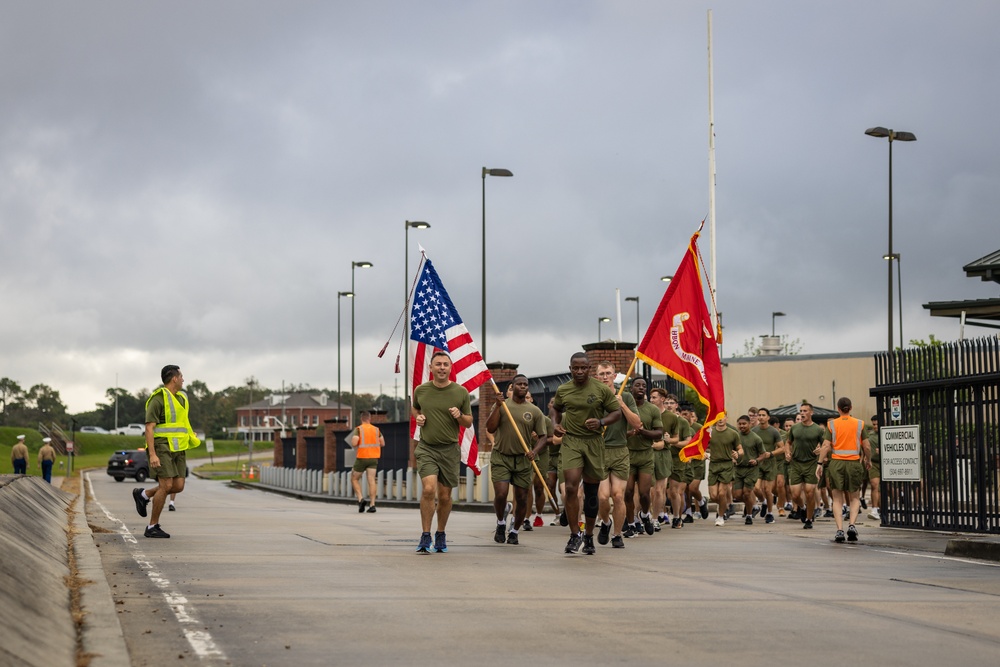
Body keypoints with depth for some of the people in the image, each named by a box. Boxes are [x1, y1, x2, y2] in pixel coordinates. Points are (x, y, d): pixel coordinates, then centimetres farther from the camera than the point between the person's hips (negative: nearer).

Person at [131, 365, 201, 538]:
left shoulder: (181, 397, 15)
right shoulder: (158, 398, -11)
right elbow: (149, 428, -15)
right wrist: (152, 454, -23)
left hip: (178, 449, 8)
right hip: (162, 447, -8)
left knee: (178, 486, 0)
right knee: (166, 485, -13)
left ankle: (143, 495, 23)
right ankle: (152, 527, -3)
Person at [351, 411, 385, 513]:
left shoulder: (358, 429, -6)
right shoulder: (376, 429, 7)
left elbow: (354, 443, -17)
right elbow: (382, 443, 10)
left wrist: (354, 445, 6)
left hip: (362, 457, -3)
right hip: (374, 458, 3)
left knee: (354, 479, 11)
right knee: (371, 480, -3)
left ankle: (360, 499, -7)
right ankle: (372, 504, -13)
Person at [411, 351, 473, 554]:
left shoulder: (461, 392, 0)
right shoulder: (421, 390, 2)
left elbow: (469, 423, 8)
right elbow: (414, 408, 24)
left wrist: (459, 415, -13)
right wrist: (418, 417, 2)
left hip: (450, 450, 1)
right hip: (426, 448, -1)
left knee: (445, 496, 6)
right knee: (429, 489, -19)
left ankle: (441, 535, 27)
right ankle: (425, 537, -11)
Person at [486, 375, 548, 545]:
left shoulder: (535, 411, 4)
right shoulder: (501, 406, 3)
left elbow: (543, 437, 4)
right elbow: (490, 428, -8)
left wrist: (535, 451, -15)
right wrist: (498, 406, -15)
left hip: (523, 459, 2)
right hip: (500, 457, -2)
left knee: (521, 498, 3)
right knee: (501, 494, -15)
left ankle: (514, 531, 23)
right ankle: (501, 523, 12)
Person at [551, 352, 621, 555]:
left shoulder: (601, 389, -4)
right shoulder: (562, 390, 3)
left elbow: (616, 412, 2)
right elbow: (556, 408, 22)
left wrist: (601, 422, -17)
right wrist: (555, 424, 3)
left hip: (594, 442, 0)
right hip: (571, 441, 0)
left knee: (591, 492, 9)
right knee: (571, 488, -16)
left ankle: (589, 536, 25)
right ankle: (574, 535, -5)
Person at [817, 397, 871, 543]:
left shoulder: (832, 424, 1)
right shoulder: (859, 424, 3)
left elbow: (826, 446, -5)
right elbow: (866, 446, 4)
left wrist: (820, 463, -1)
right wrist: (868, 460, 20)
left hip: (836, 462, 0)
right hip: (854, 463, 0)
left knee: (837, 499, 6)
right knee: (854, 498, 12)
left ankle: (839, 529, -6)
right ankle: (851, 525, -9)